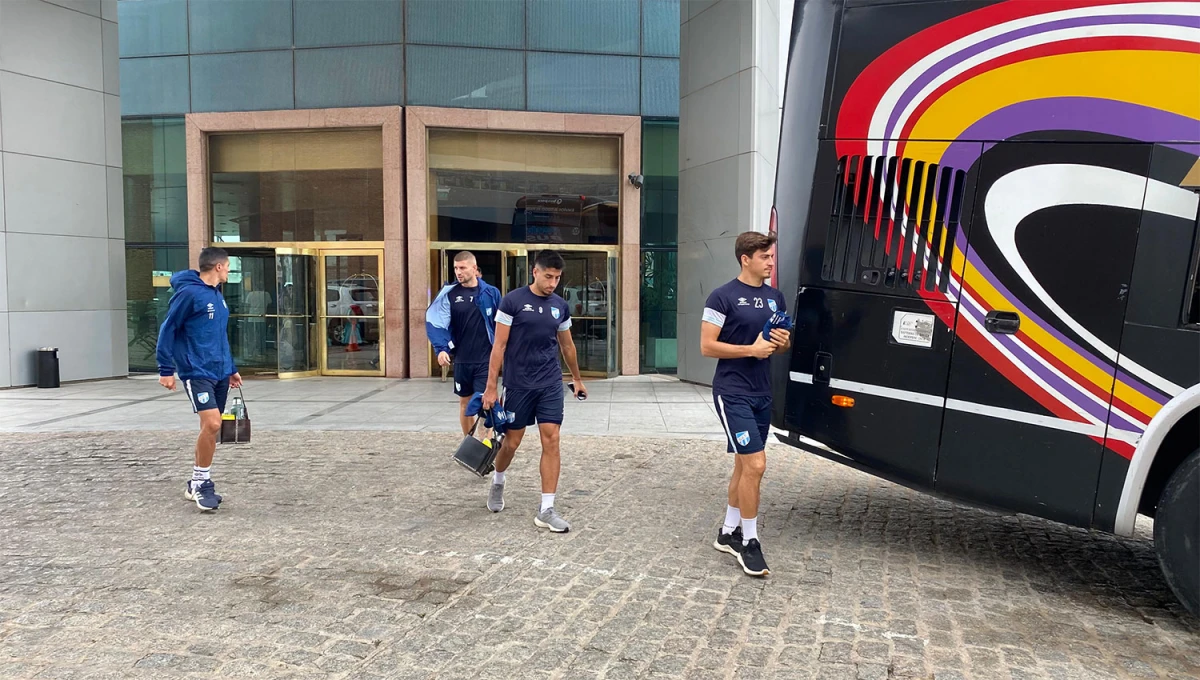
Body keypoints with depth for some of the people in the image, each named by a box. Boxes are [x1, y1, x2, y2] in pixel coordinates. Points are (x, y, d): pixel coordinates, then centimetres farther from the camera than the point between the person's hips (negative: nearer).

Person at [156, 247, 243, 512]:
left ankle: (198, 483, 21)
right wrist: (166, 370, -11)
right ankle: (201, 483, -2)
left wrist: (231, 368, 23)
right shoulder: (189, 293, -11)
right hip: (197, 372, -8)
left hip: (219, 372, 8)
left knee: (211, 428, 10)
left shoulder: (217, 295, 14)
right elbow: (167, 330, -9)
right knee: (212, 423, -17)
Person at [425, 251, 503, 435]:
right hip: (461, 359, 2)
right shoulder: (449, 294, -1)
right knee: (464, 402, 14)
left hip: (485, 359, -2)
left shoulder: (491, 293, -3)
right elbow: (435, 321, -7)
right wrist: (441, 348, -20)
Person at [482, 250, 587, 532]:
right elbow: (499, 345, -8)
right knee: (512, 440, 9)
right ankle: (498, 481, 41)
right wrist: (491, 387, -10)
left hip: (551, 384, 3)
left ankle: (546, 510, 2)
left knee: (551, 441, -4)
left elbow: (567, 345, 18)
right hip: (518, 384, -3)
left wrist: (577, 379, 26)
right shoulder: (513, 301, -8)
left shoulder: (560, 306, 5)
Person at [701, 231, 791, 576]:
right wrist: (752, 349, -18)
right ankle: (749, 542, 2)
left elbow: (783, 343, 19)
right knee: (755, 465, -12)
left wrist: (783, 341, -4)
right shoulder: (724, 297, -10)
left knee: (744, 466, 14)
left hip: (761, 394, 7)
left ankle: (728, 532, 28)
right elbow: (707, 347, -13)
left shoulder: (775, 297, 11)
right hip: (733, 394, -7)